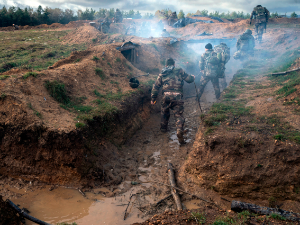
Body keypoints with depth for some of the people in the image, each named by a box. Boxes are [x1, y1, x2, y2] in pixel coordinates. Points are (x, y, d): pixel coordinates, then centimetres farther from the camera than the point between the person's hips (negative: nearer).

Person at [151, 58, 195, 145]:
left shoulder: (162, 74, 17)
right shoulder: (179, 71, 9)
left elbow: (156, 86, 14)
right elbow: (189, 79, 11)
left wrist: (153, 98, 19)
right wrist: (192, 77, 35)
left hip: (166, 96, 3)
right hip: (177, 96, -3)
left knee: (164, 112, 26)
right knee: (179, 114, 0)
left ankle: (163, 128, 40)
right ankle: (180, 131, -19)